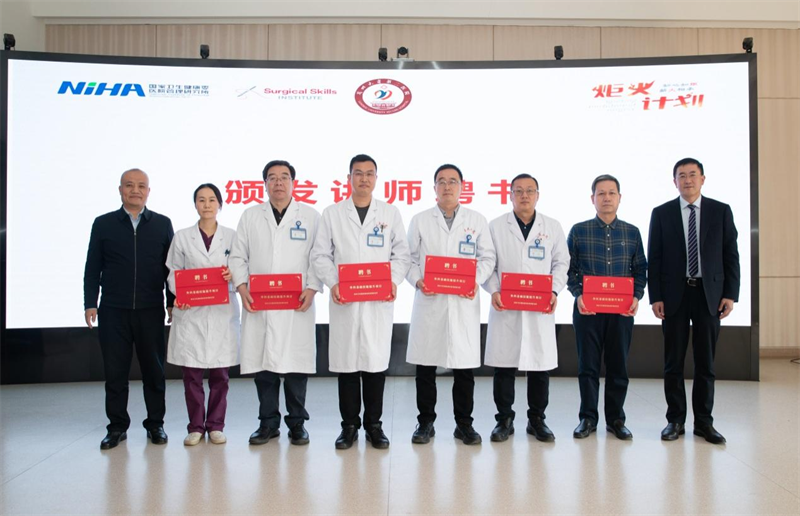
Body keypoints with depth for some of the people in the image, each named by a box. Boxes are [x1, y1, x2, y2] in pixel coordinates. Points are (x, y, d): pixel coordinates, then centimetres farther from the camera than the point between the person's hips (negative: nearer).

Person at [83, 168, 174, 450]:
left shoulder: (162, 224, 7)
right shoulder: (103, 224, 7)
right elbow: (92, 268, 7)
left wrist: (172, 303, 2)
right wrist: (90, 304, 0)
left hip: (151, 311, 0)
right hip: (113, 311, 0)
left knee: (154, 370, 6)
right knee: (115, 371, 5)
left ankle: (155, 424, 18)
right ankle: (117, 427, 17)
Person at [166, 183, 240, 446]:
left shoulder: (232, 236, 7)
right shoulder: (182, 237, 7)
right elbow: (173, 274, 6)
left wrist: (233, 276, -15)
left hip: (222, 313, 0)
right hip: (190, 313, 0)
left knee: (219, 373, 4)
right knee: (191, 374, 3)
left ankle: (215, 425, 17)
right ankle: (196, 427, 16)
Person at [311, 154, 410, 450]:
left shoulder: (391, 213, 10)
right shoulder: (332, 214, 8)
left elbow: (401, 253, 7)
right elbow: (320, 255, 4)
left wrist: (394, 281, -9)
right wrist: (332, 284, -10)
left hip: (379, 300, 0)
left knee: (376, 360, 2)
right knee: (346, 360, 3)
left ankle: (374, 424, 15)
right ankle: (349, 425, 15)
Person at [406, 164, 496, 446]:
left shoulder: (477, 221, 9)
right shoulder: (420, 220, 8)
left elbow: (487, 257, 8)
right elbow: (409, 258, 8)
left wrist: (476, 281, -9)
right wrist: (418, 281, -10)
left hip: (464, 303, 0)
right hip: (429, 301, 0)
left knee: (464, 366, 4)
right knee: (425, 366, 5)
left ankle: (464, 423, 18)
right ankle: (425, 422, 18)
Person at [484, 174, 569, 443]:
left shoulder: (553, 227, 9)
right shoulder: (496, 226, 5)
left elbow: (561, 263, 10)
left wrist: (554, 291, -5)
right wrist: (494, 291, -10)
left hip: (541, 310, 1)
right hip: (505, 308, -1)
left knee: (541, 365, 5)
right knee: (503, 365, 3)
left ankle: (537, 419, 21)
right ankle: (504, 419, 17)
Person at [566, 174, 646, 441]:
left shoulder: (632, 232, 9)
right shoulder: (579, 231, 3)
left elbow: (640, 269, 10)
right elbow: (570, 268, 3)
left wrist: (636, 296, -5)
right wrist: (578, 295, -11)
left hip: (622, 309, 2)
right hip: (587, 308, -1)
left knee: (618, 366, 7)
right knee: (588, 365, 3)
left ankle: (616, 419, 19)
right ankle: (588, 418, 15)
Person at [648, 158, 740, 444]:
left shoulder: (721, 211, 5)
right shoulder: (661, 213, 4)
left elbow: (731, 255, 4)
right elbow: (654, 259, 2)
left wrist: (730, 294, -3)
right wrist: (655, 297, -5)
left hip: (709, 295, 1)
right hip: (674, 295, 0)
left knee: (705, 362, 6)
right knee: (673, 362, 4)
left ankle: (704, 422, 16)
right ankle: (675, 420, 14)